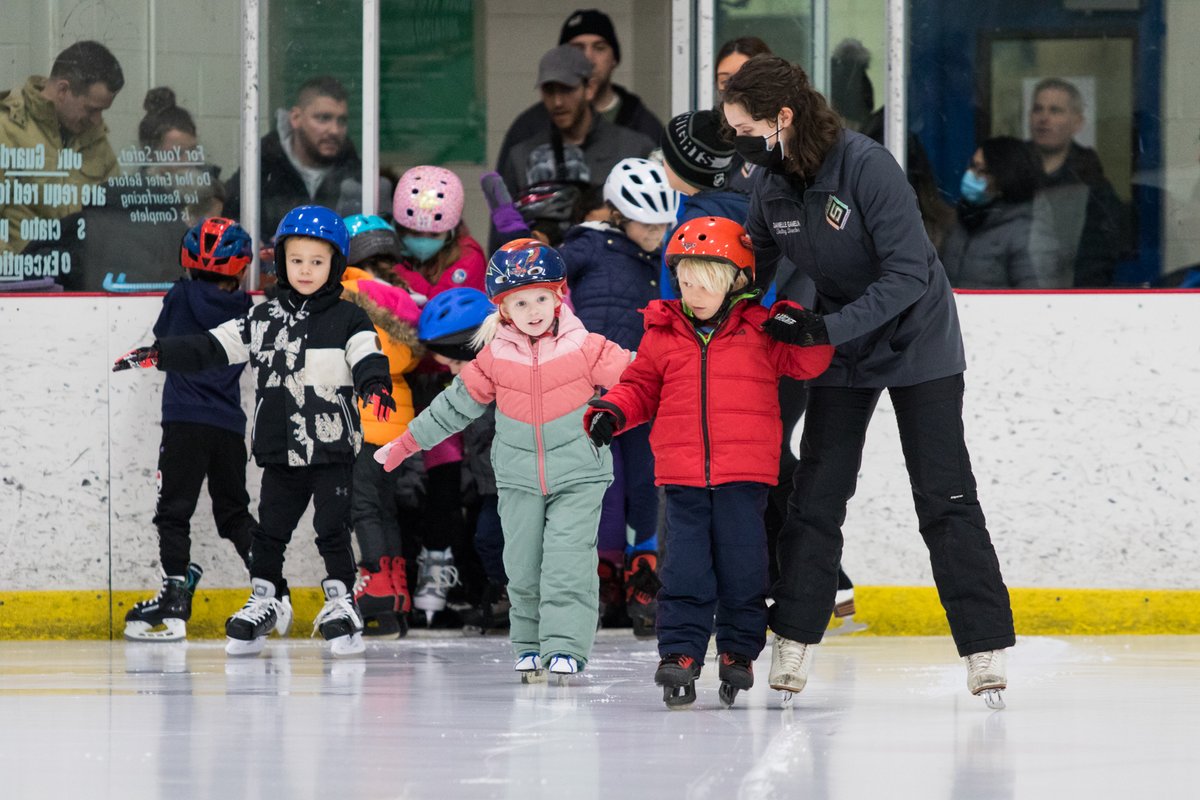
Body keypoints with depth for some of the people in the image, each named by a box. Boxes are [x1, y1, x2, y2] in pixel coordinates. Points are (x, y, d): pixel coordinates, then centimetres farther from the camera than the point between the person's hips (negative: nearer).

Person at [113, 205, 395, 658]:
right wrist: (156, 355, 0)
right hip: (280, 451, 4)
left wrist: (375, 385, -37)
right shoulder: (262, 320, 10)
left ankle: (340, 601, 9)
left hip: (332, 449, -4)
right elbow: (210, 349, 9)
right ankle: (265, 601, 24)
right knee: (270, 527, 10)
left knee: (332, 528, -3)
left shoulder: (347, 320, -1)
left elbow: (367, 357, -15)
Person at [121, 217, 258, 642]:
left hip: (185, 421, -4)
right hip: (230, 425, 4)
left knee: (174, 511, -4)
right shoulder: (244, 309, 6)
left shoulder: (181, 296, -1)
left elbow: (162, 338, 14)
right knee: (234, 512, 16)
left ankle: (175, 601, -15)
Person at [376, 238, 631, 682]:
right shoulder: (495, 357, -1)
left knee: (567, 563, -13)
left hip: (579, 476, -3)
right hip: (519, 479, 3)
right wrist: (406, 443, 12)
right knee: (523, 569, 5)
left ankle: (565, 648, -12)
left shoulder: (585, 349, -8)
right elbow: (456, 404, 8)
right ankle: (529, 647, 18)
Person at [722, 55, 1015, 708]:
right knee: (814, 496, 2)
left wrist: (829, 327, -33)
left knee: (945, 499, -7)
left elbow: (909, 274, -28)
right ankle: (792, 650, 6)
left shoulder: (867, 166, -27)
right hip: (839, 347, 6)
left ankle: (986, 650, -3)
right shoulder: (772, 185, -7)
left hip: (917, 341, -6)